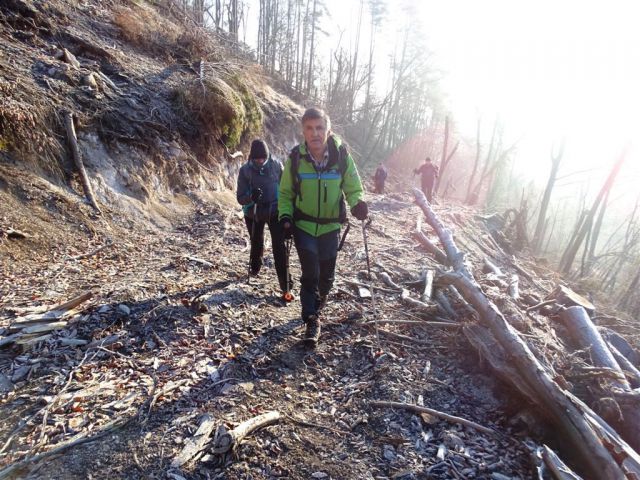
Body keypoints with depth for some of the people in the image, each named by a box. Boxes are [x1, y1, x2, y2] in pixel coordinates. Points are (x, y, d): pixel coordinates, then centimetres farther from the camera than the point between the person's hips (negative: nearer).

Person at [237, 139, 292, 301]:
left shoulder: (276, 165, -10)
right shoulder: (245, 170, -12)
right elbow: (240, 197, -13)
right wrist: (251, 197, -35)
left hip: (275, 211, -1)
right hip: (253, 214, 1)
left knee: (279, 247, -8)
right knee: (256, 244, 20)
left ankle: (286, 287, -4)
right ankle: (254, 268, 51)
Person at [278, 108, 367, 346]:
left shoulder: (341, 155, -11)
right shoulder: (295, 157, -9)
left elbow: (353, 188, -2)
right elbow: (285, 193, 2)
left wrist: (358, 203, -23)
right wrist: (285, 217, -12)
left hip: (330, 225, 1)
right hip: (303, 225, -1)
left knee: (326, 273, 13)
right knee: (310, 272, -7)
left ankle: (320, 298, 45)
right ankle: (312, 321, 8)